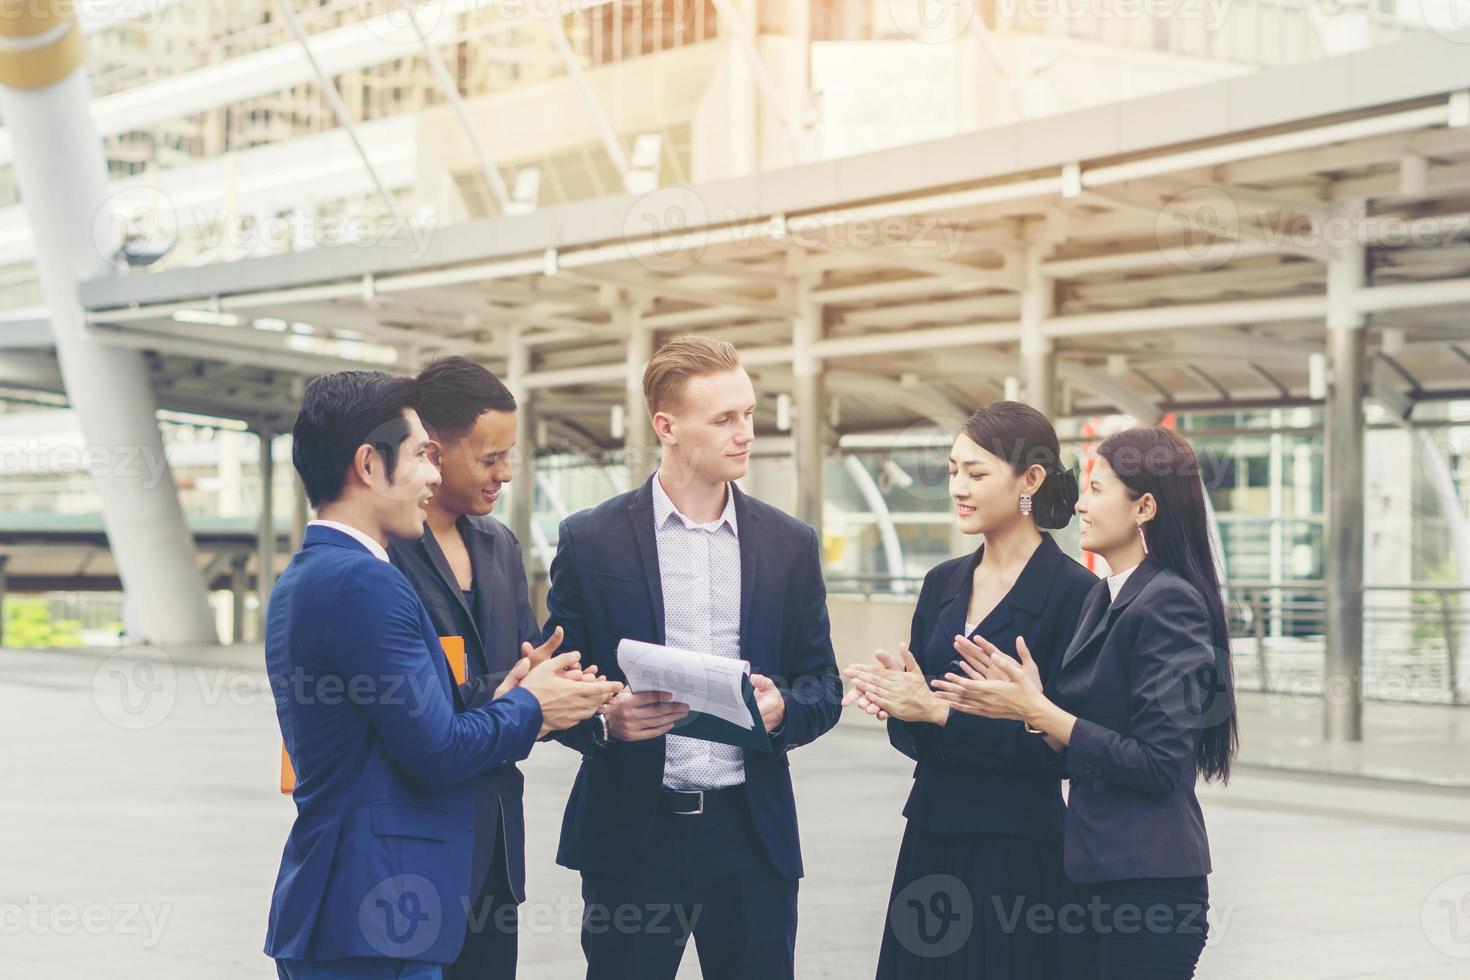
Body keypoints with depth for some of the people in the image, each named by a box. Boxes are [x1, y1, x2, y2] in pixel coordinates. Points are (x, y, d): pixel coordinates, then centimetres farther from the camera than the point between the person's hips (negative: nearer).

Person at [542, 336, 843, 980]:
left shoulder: (791, 544, 8)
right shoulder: (591, 540, 0)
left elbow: (823, 687, 11)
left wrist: (784, 709, -11)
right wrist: (604, 719, -17)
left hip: (752, 833, 2)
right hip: (631, 832, -2)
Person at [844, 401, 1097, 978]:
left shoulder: (1073, 592, -10)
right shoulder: (943, 583, 10)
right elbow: (911, 735, 12)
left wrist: (939, 710, -19)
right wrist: (894, 700, -10)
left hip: (1018, 850, -6)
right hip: (930, 838, 6)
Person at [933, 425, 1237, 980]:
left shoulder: (1170, 605, -14)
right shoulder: (1105, 598, 14)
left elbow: (1156, 763, -20)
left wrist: (1037, 711, -16)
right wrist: (1027, 701, -5)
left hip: (1148, 883, -9)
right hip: (1099, 872, 9)